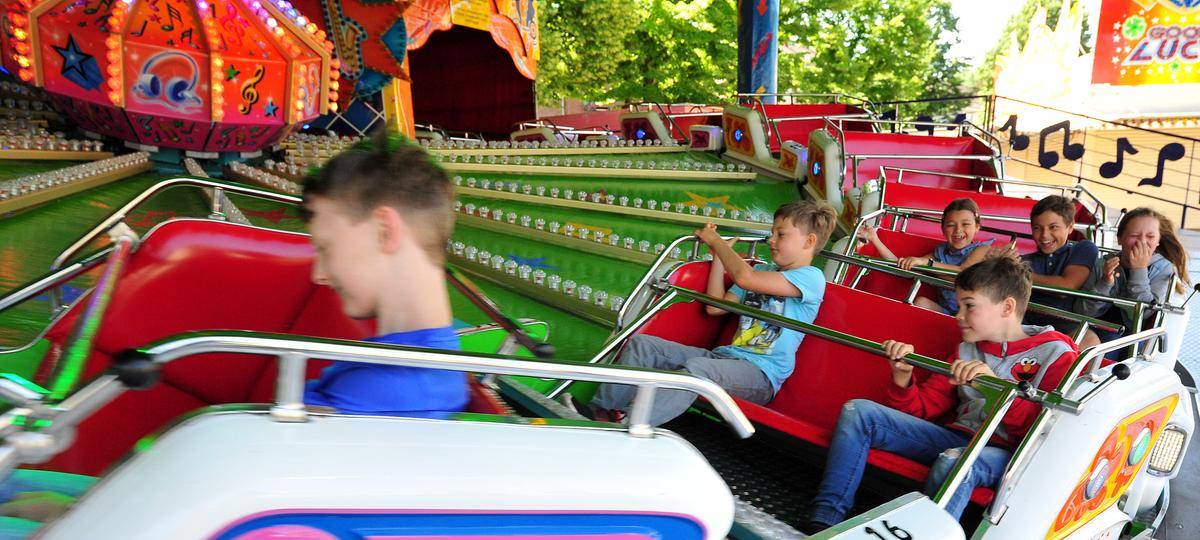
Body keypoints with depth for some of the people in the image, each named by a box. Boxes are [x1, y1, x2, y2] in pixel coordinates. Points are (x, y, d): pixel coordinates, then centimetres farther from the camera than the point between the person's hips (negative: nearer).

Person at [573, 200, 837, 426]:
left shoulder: (811, 277, -5)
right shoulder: (764, 271, 24)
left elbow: (744, 277, -20)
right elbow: (715, 307, 18)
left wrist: (716, 241, -5)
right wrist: (719, 254, 15)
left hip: (761, 374, -8)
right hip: (724, 355, 8)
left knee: (696, 368, -39)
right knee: (642, 342, -7)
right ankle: (601, 409, -16)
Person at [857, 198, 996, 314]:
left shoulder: (983, 249, -1)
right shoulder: (940, 251, 14)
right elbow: (901, 266, 10)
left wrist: (926, 262, -27)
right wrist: (874, 239, 5)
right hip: (944, 312, 5)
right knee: (921, 302, -25)